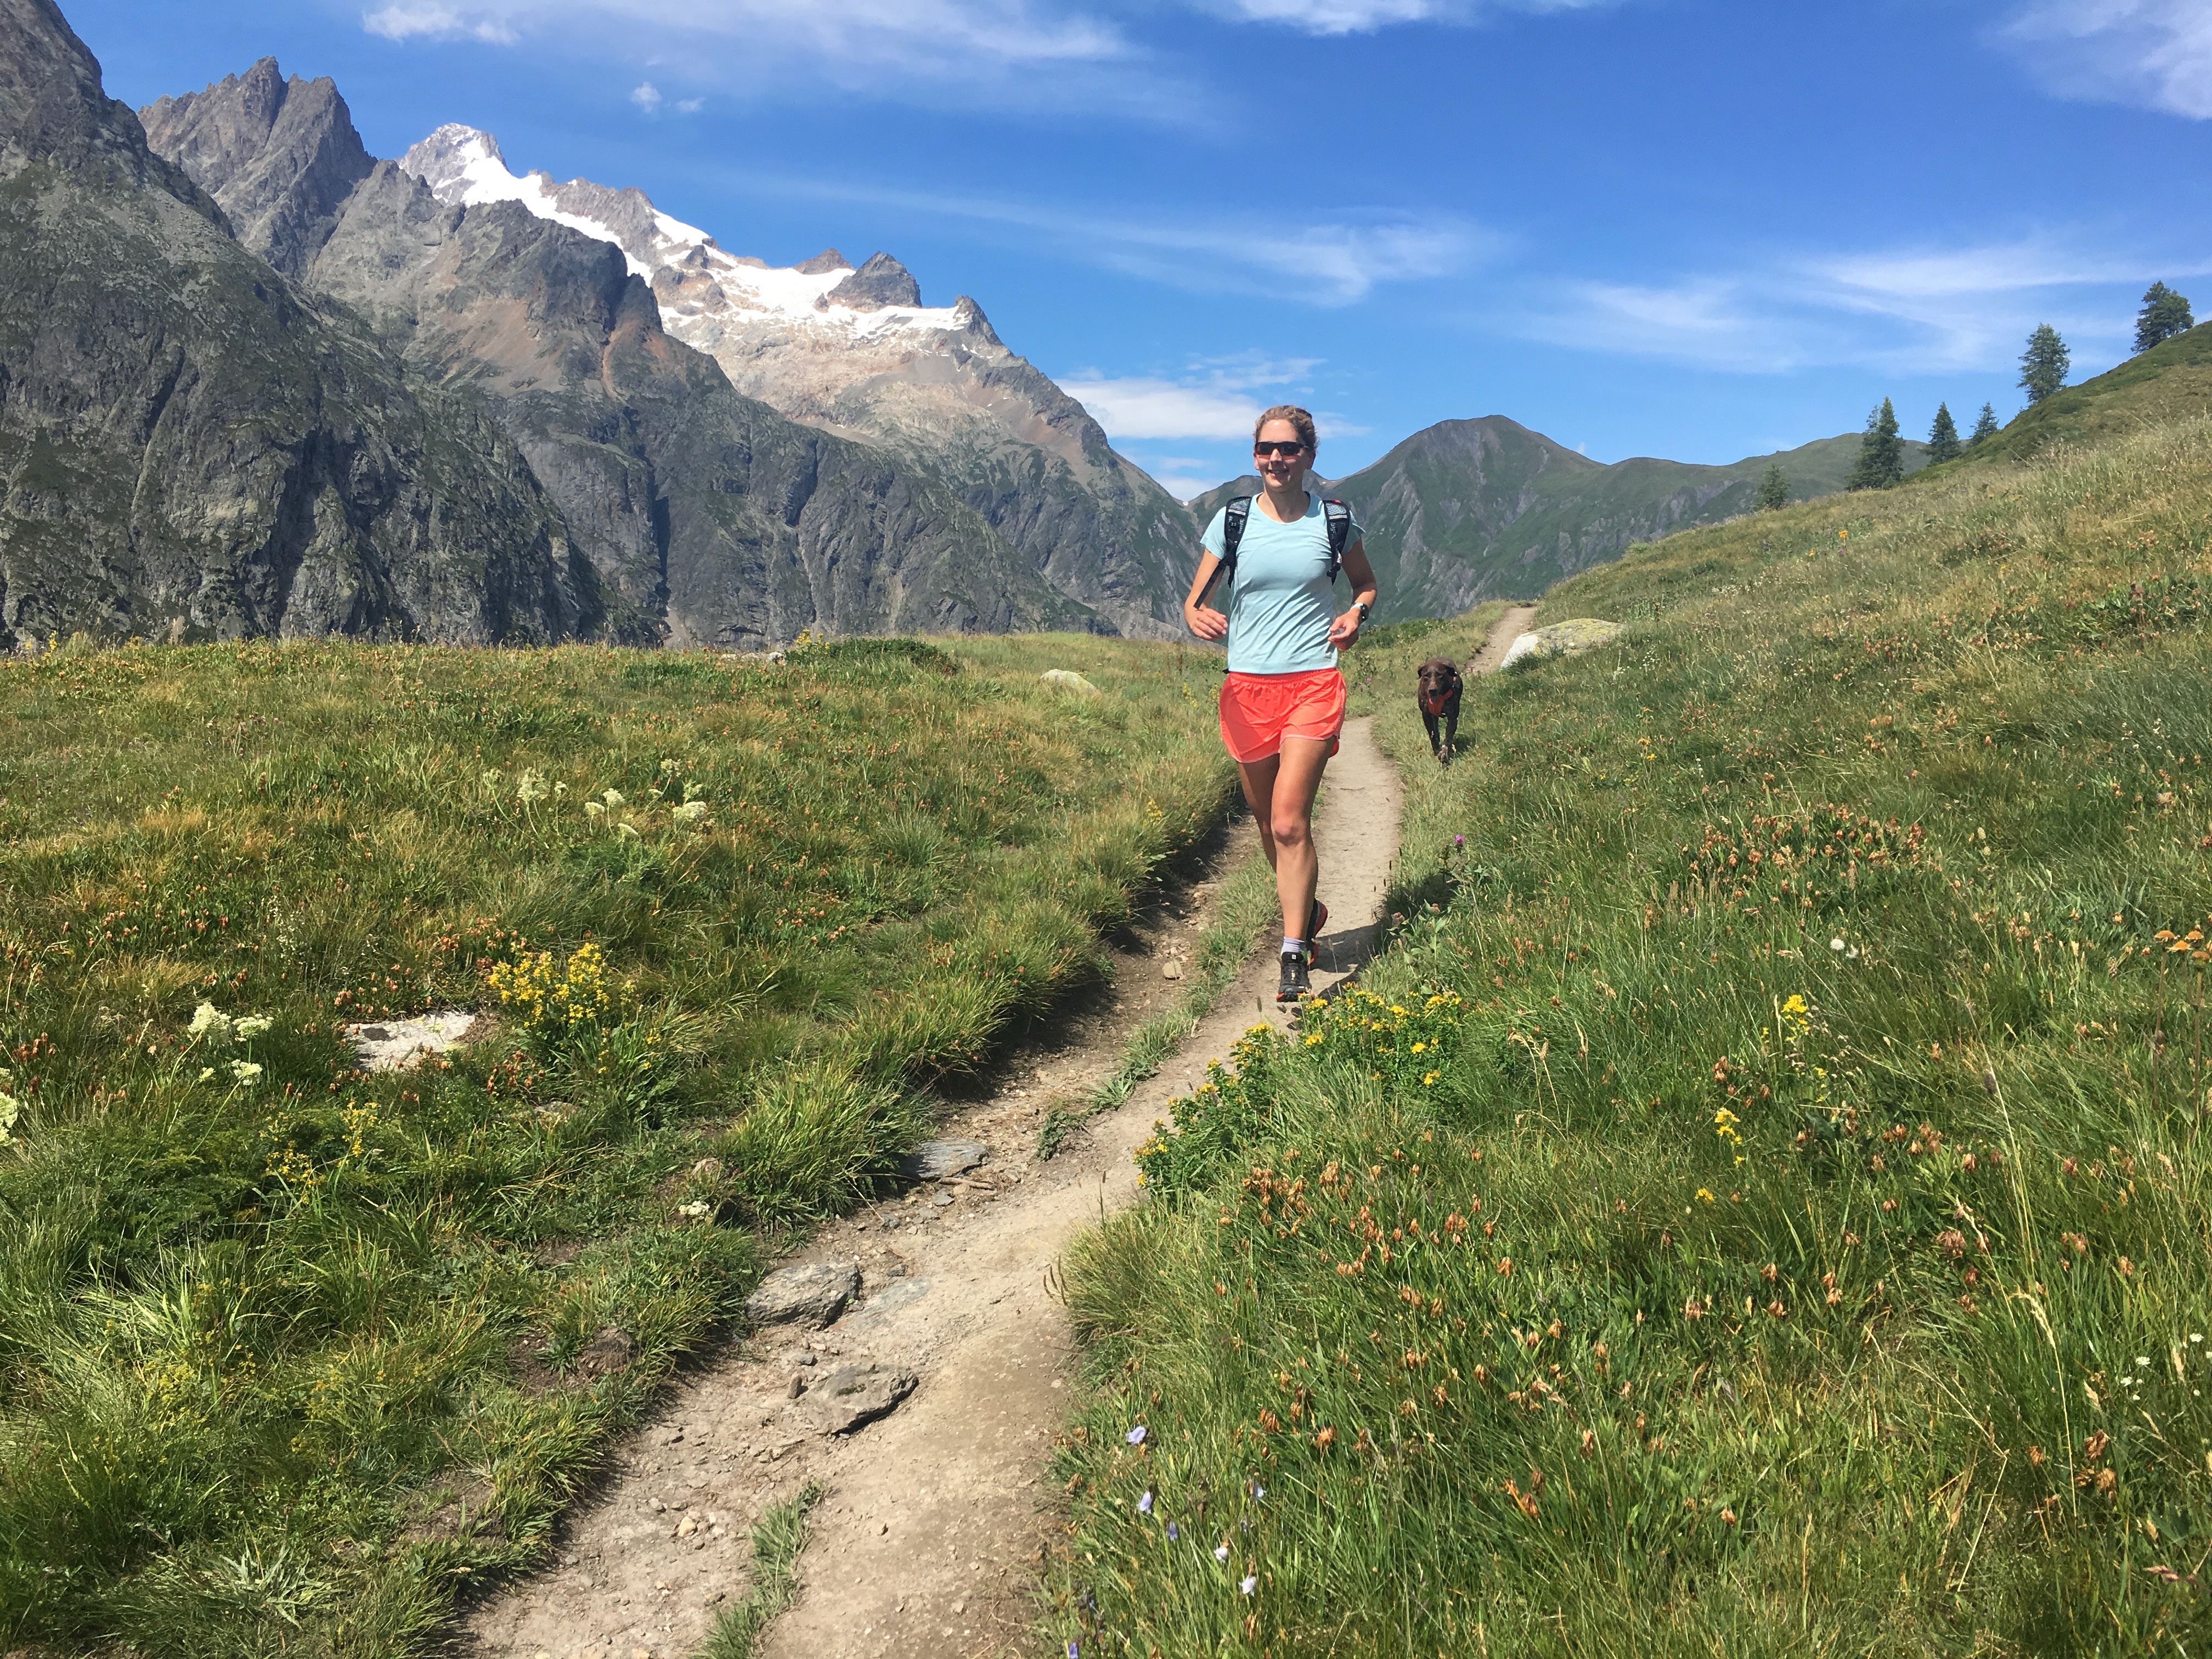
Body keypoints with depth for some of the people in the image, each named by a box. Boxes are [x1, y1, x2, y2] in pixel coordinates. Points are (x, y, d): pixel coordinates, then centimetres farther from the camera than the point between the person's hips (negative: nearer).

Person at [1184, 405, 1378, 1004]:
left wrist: (1356, 615, -3)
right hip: (1247, 686, 3)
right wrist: (1198, 618, -18)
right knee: (1267, 823, 12)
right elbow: (1194, 601, 6)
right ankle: (1306, 911, 38)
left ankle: (1294, 958, -6)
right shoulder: (1232, 521, 4)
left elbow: (1366, 583, 19)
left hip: (1313, 684, -2)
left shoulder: (1333, 521, 3)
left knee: (1289, 823, -13)